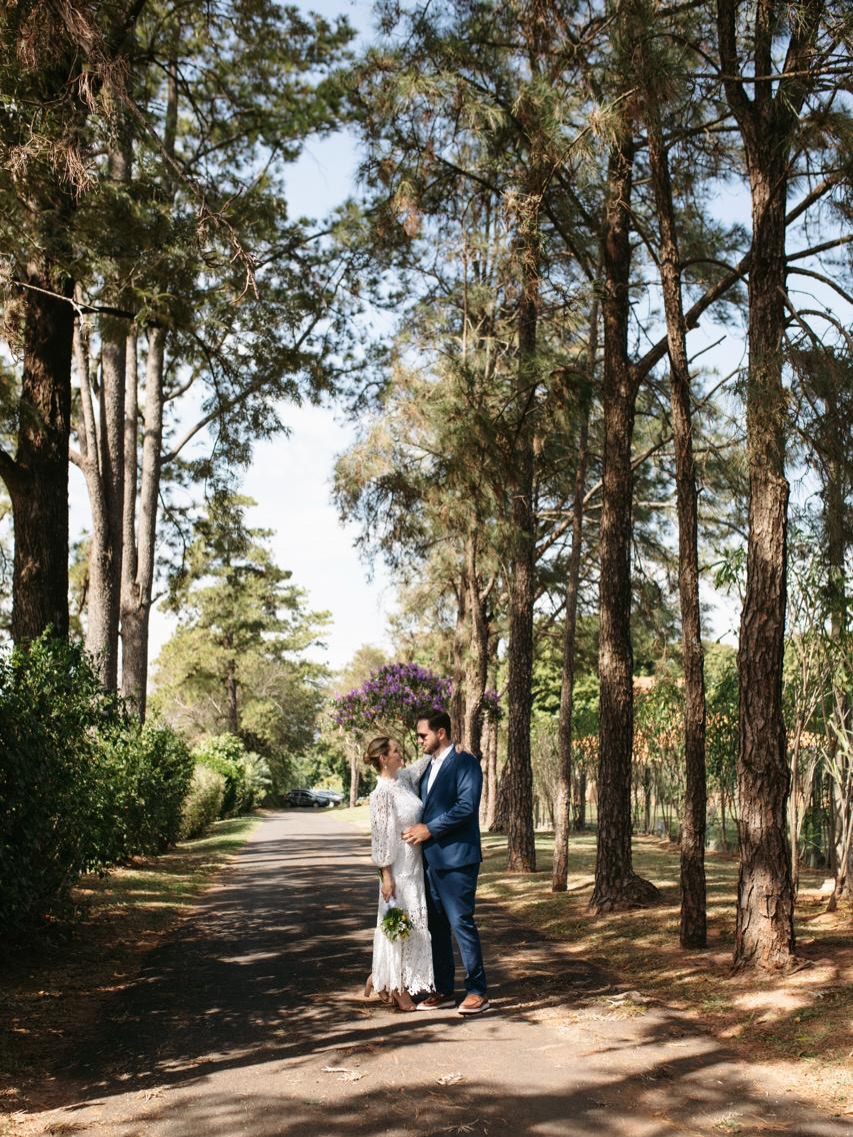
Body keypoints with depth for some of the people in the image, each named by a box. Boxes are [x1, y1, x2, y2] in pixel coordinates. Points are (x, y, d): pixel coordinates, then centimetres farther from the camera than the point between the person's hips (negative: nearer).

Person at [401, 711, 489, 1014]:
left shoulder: (465, 763, -9)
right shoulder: (429, 767, 17)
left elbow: (466, 806, -19)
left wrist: (430, 829, -17)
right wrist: (418, 830, 5)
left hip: (456, 856, -9)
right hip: (431, 858, 9)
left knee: (461, 922, -7)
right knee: (436, 924, 11)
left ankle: (478, 992, 1)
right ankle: (444, 990, 20)